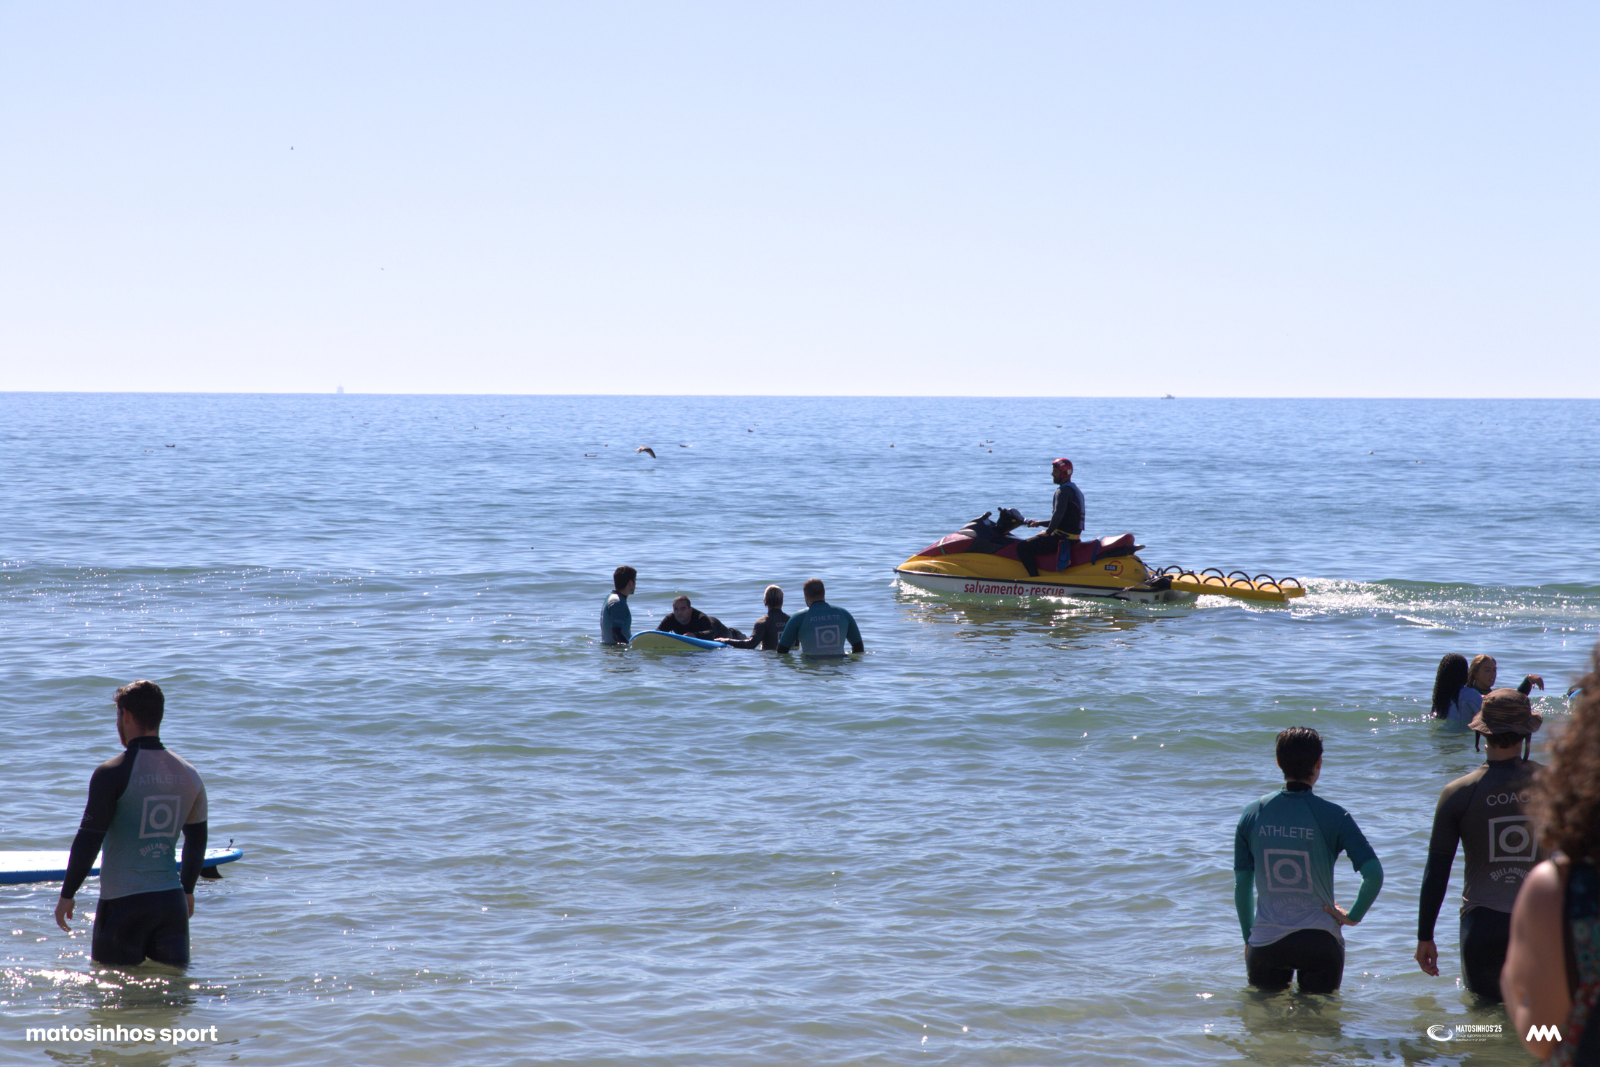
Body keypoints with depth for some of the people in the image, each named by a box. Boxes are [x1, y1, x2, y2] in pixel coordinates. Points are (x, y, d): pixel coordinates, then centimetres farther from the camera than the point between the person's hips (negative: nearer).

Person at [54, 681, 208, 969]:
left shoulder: (113, 773, -10)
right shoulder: (188, 774, 7)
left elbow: (89, 839, -11)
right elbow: (197, 840, 16)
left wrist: (67, 895, -2)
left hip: (123, 902, -5)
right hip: (172, 901, 5)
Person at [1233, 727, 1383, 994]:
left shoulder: (1253, 814, 0)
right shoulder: (1332, 816, -8)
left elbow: (1242, 884, 7)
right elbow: (1374, 874, -16)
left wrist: (1248, 939, 17)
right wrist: (1353, 917, -1)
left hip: (1265, 942, 2)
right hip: (1319, 940, -2)